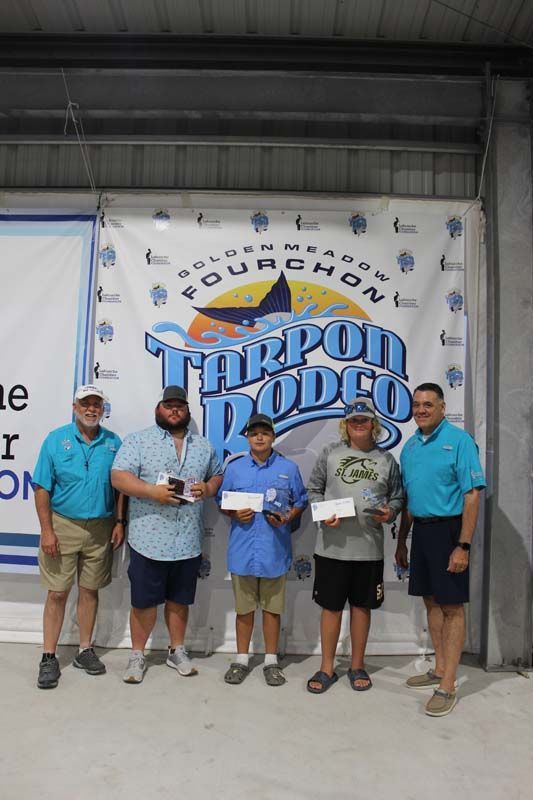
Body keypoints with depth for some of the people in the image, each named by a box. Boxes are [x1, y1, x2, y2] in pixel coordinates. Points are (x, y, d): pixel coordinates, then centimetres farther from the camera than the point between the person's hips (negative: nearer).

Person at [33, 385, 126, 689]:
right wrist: (47, 530, -11)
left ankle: (85, 650, 28)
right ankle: (49, 658, 18)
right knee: (57, 593, 4)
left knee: (90, 591, 13)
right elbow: (42, 489, -5)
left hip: (100, 527, 2)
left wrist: (119, 522, 0)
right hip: (62, 524, -2)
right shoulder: (56, 440, -4)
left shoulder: (113, 443, 2)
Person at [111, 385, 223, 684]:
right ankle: (137, 655, 27)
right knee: (144, 602, 8)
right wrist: (152, 491, -22)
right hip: (149, 539, -3)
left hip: (189, 541, 4)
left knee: (179, 600, 17)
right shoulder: (138, 441, -3)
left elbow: (218, 475, 17)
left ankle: (177, 650, 34)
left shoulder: (204, 445, 11)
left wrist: (208, 488, -5)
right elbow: (119, 477, -10)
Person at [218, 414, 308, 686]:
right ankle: (241, 659, 28)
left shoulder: (288, 468, 1)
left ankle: (271, 661, 27)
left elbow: (300, 502, 7)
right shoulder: (234, 467, 3)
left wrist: (287, 518, -11)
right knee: (244, 608, 12)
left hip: (275, 549, 0)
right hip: (243, 549, 1)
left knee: (272, 607, 11)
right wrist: (234, 514, -11)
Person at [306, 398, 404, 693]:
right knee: (331, 606, 9)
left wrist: (389, 512, -9)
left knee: (361, 606, 14)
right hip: (332, 546, -1)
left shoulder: (386, 459, 5)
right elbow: (314, 488, 6)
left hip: (368, 547, 1)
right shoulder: (330, 453, 2)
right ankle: (327, 667, 26)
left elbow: (397, 496, 11)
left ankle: (357, 666, 31)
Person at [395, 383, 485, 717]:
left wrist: (463, 546, -19)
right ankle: (440, 669, 31)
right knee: (432, 601, 16)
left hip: (448, 530, -7)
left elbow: (472, 495, -15)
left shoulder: (459, 440, -11)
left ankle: (447, 687, 10)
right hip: (420, 530, 7)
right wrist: (402, 541, 16)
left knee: (452, 606, 1)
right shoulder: (410, 446, 10)